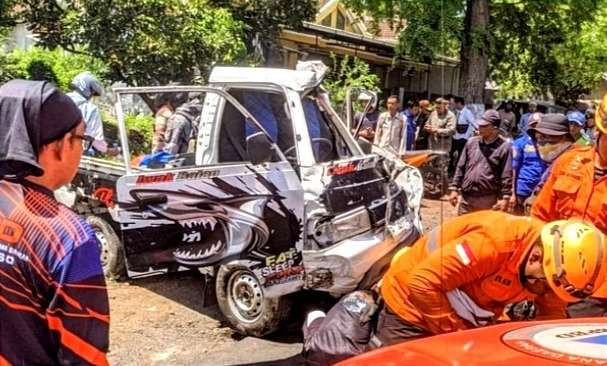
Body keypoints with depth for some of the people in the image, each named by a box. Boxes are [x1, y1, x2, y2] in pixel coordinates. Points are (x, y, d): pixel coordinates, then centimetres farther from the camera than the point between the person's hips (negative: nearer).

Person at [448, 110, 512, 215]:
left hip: (488, 200, -4)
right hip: (466, 197, 5)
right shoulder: (471, 142, 7)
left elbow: (507, 176, -8)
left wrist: (505, 198, -11)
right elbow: (460, 167, 10)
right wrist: (454, 189, 6)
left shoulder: (504, 147, -7)